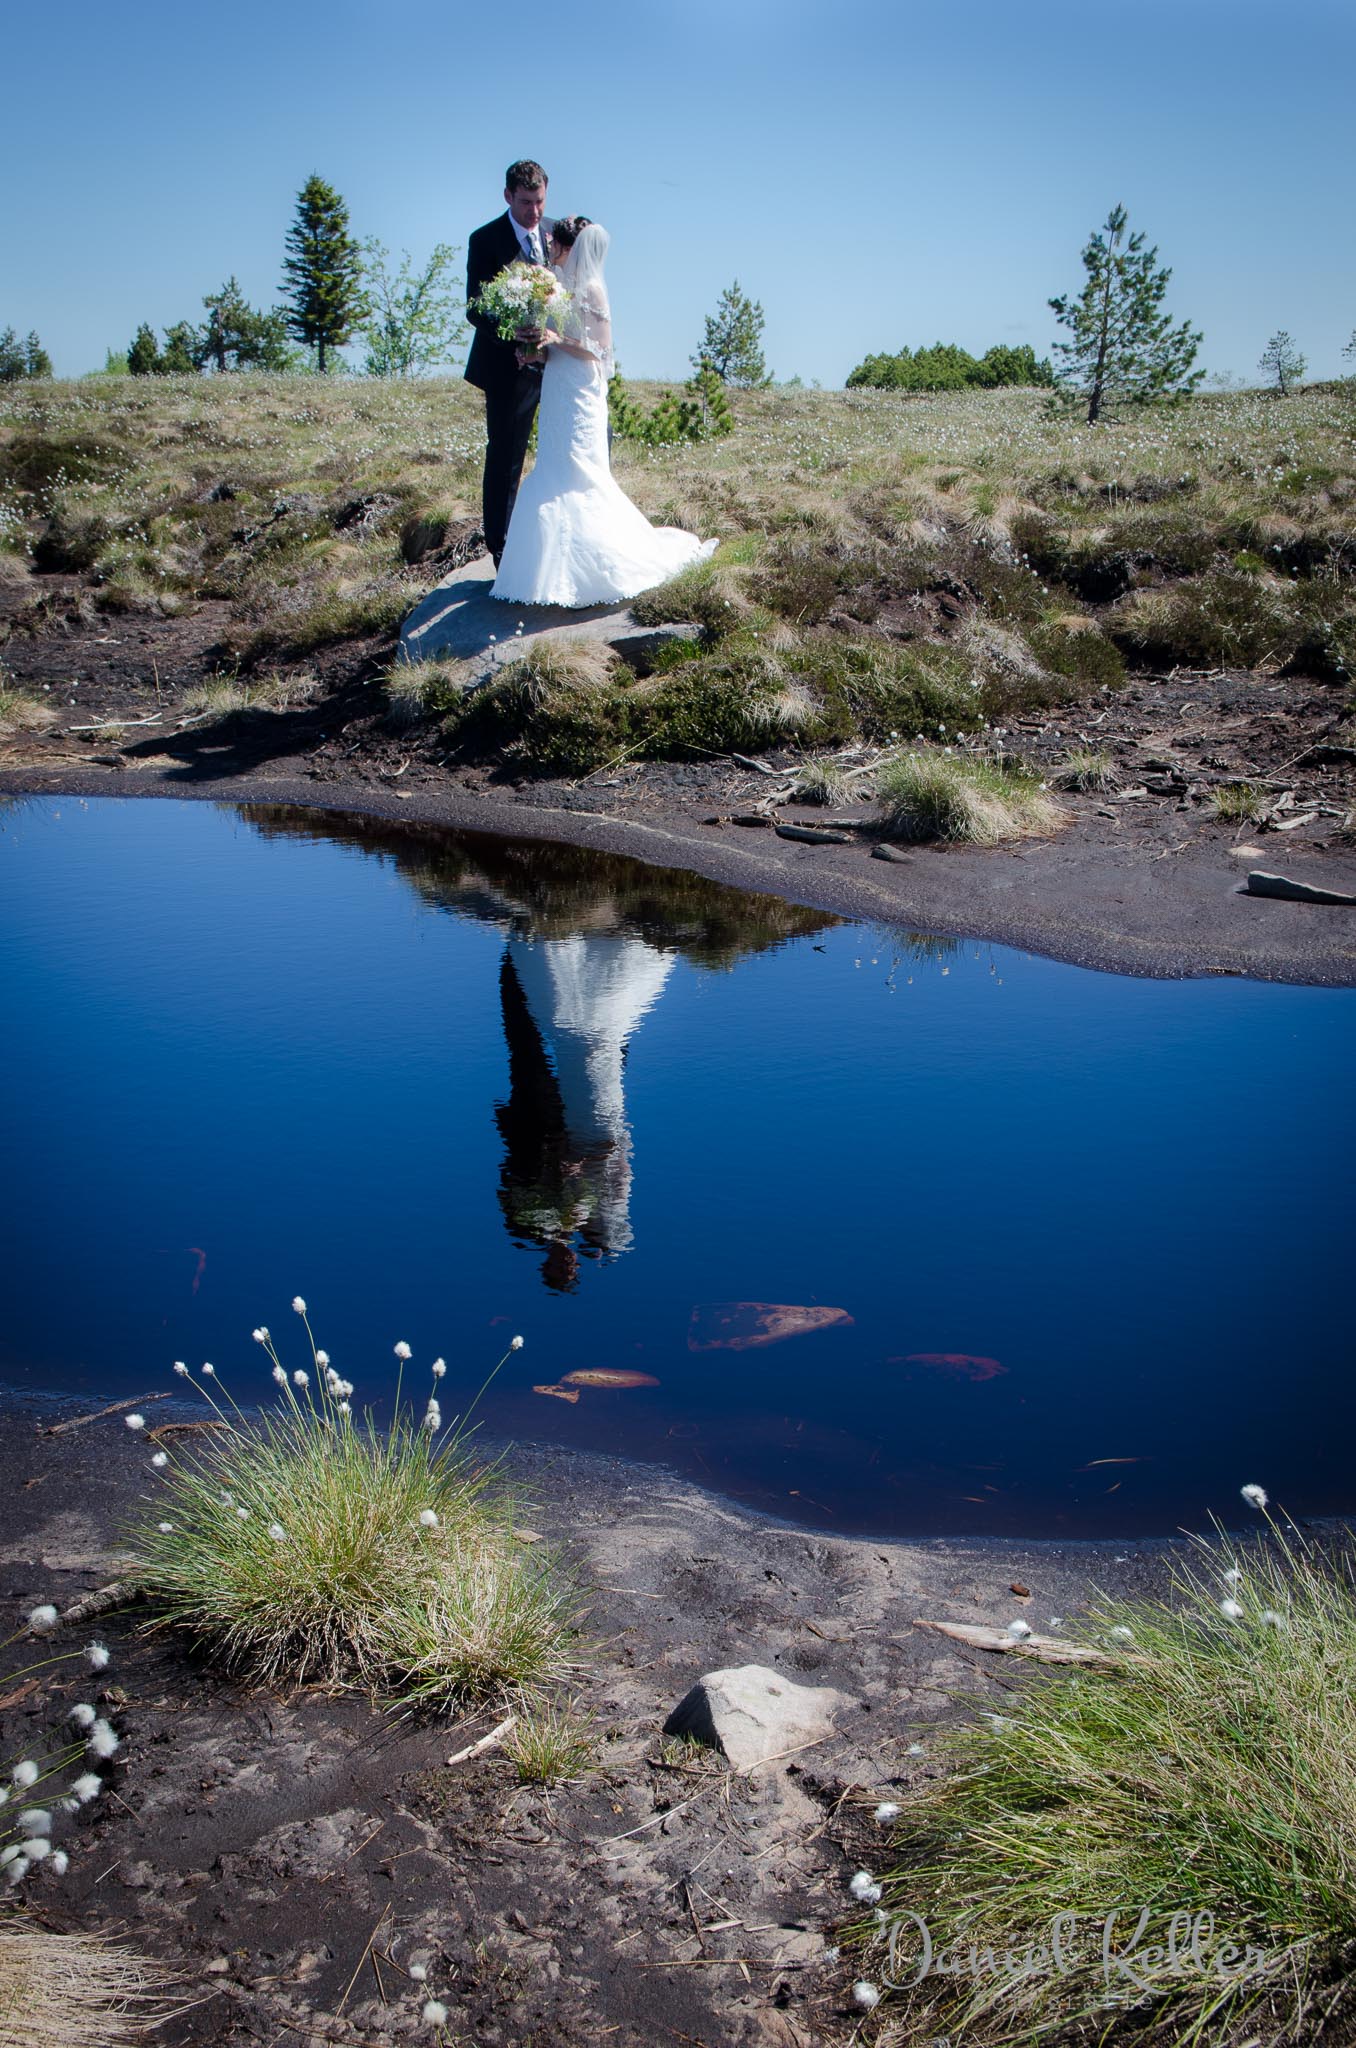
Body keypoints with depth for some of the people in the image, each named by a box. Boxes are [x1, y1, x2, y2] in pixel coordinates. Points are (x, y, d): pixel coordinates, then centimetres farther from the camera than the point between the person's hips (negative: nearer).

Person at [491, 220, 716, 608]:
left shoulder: (590, 289, -12)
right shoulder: (561, 284, 12)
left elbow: (599, 351, -13)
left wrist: (558, 341, -21)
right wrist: (538, 351, 0)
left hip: (579, 397, -9)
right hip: (557, 394, 9)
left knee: (575, 479, -6)